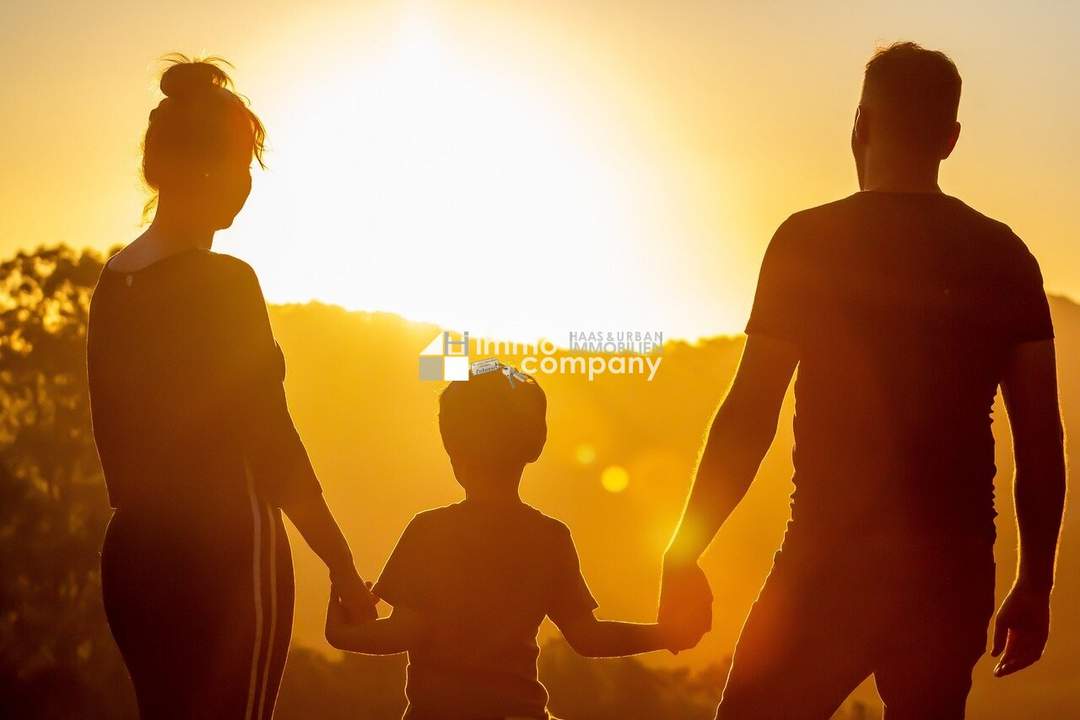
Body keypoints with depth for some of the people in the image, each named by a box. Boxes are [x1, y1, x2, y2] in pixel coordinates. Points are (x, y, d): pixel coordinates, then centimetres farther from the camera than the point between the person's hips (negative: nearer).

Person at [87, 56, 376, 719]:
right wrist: (345, 569, -7)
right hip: (225, 548, -7)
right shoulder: (224, 283, -12)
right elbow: (273, 445, -13)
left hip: (133, 550, 7)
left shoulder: (114, 283, 8)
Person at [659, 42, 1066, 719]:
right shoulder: (1004, 257, 7)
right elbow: (1043, 439, 6)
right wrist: (1034, 586, 13)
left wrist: (684, 556, 1)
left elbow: (750, 417, -6)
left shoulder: (811, 241, -3)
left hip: (832, 561, -4)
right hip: (954, 569, 4)